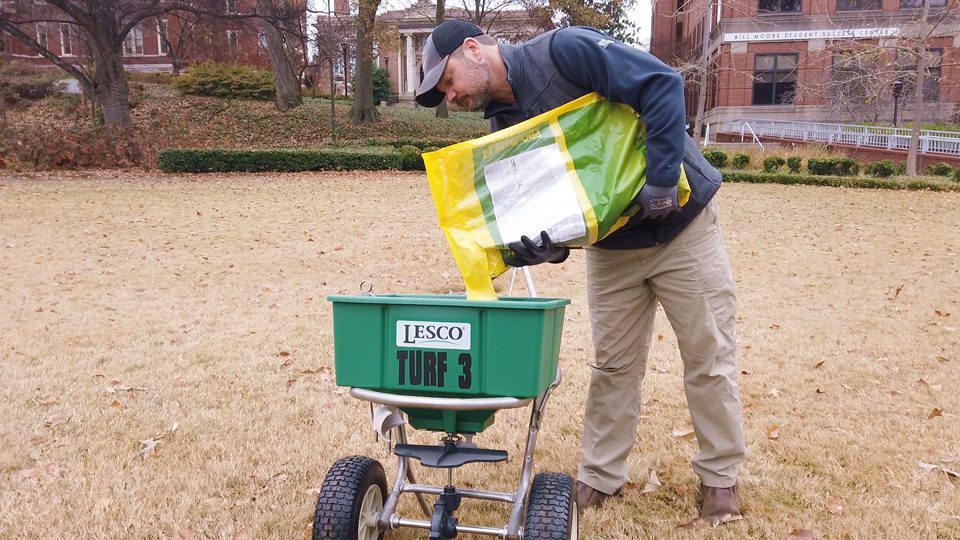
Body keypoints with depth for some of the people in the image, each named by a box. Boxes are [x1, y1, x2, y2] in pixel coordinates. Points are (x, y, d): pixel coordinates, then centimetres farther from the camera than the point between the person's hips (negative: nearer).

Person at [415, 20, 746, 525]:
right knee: (613, 362, 10)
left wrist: (660, 179, -29)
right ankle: (601, 474, 24)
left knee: (708, 357, 5)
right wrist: (543, 246, -22)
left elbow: (662, 85, -27)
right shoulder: (504, 127, 1)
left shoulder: (564, 50, -20)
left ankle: (720, 476, 22)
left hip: (682, 224, -5)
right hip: (611, 248, 6)